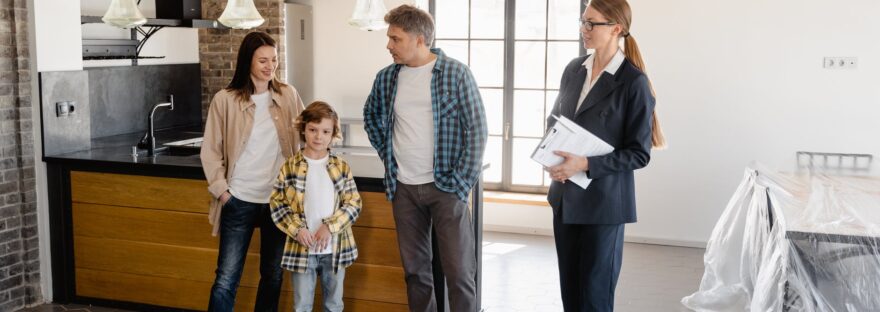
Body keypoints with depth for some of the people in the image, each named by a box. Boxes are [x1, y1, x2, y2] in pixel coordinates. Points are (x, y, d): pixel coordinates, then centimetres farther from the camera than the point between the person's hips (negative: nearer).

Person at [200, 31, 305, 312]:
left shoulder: (289, 96, 1)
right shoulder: (225, 100, -4)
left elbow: (304, 138, 10)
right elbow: (211, 150, 1)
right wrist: (221, 189, -6)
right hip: (239, 200, -2)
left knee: (273, 276, 13)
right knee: (226, 279, -1)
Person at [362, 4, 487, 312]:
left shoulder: (456, 73, -8)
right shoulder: (386, 78, 5)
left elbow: (477, 129, -7)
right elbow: (371, 116, 23)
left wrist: (462, 181, -11)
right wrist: (386, 153, 11)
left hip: (445, 186, -4)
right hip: (403, 189, 4)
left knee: (459, 271, -1)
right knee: (415, 270, 11)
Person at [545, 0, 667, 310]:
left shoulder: (633, 82, -14)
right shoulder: (574, 69, 5)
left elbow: (639, 153, -13)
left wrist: (586, 164, -23)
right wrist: (551, 156, -3)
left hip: (603, 201, -6)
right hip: (565, 196, 6)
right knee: (569, 287, 15)